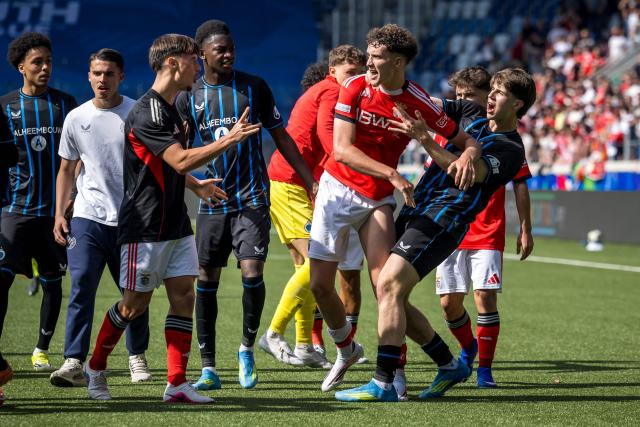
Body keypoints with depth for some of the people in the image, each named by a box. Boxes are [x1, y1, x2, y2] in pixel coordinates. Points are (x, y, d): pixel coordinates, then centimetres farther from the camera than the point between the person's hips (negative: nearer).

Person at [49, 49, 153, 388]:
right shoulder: (76, 118, 6)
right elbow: (67, 170, 13)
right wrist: (59, 214, 6)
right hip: (87, 217, 1)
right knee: (81, 287, -12)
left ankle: (137, 357, 25)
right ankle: (74, 362, -16)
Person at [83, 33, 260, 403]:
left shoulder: (170, 109, 14)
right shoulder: (147, 112, -18)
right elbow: (181, 161, -27)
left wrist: (195, 185, 17)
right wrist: (228, 141, -28)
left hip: (176, 226, 9)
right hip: (145, 228, -9)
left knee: (184, 296, 0)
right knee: (136, 304, 1)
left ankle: (177, 383, 1)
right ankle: (96, 368, 21)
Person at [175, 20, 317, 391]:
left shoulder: (254, 87, 1)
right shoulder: (189, 97, 4)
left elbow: (281, 138, 7)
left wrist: (312, 182, 3)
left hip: (252, 198, -2)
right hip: (212, 202, 2)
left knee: (252, 272, -15)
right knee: (206, 279, 2)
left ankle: (247, 348, 9)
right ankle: (209, 368, 10)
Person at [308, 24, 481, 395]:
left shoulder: (419, 103, -11)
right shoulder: (355, 88, -11)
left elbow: (467, 140, -3)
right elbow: (342, 149, -20)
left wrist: (468, 156, -29)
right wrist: (392, 174, -30)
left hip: (379, 199, -1)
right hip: (337, 188, 1)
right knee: (320, 284, 0)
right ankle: (347, 350, 26)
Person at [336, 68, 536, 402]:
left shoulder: (511, 150, -5)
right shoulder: (473, 115, 18)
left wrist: (424, 138, -25)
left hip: (442, 221, -8)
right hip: (416, 210, 8)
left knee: (388, 286, -21)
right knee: (391, 296, 5)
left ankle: (383, 383, -22)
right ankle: (449, 365, 19)